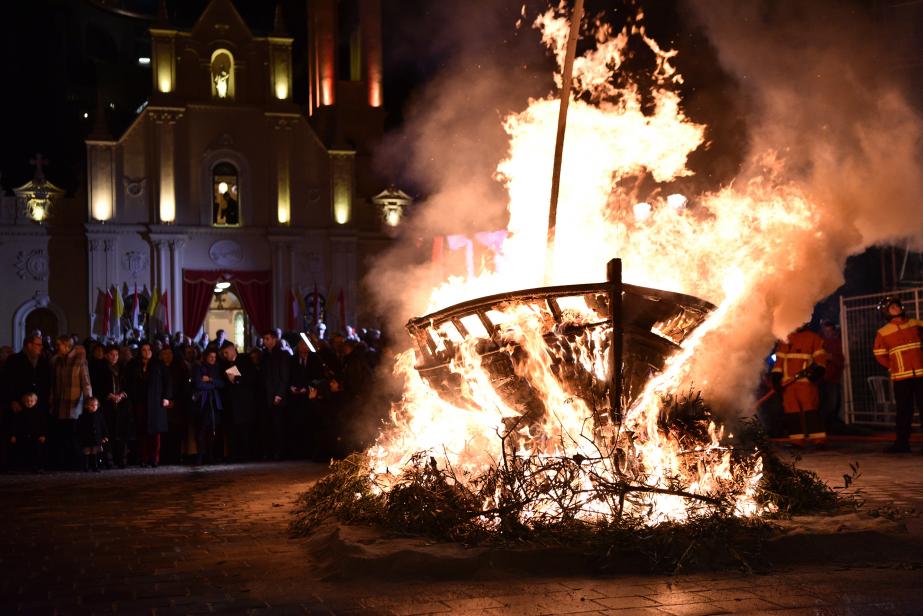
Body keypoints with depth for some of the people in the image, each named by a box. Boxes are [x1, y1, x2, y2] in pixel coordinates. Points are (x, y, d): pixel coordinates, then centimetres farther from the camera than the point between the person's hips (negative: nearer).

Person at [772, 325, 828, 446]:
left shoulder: (813, 338, 10)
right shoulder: (785, 340, 19)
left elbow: (820, 357, 4)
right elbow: (779, 359, 15)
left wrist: (817, 370, -14)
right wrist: (776, 377, 6)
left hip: (806, 381, -4)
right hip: (788, 382, 4)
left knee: (810, 409, -13)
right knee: (791, 411, 0)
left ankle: (819, 440, -13)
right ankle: (797, 440, 5)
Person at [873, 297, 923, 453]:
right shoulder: (883, 333, 3)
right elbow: (879, 354, 10)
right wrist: (894, 367, 5)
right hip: (901, 377, -1)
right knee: (904, 410, 1)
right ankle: (902, 443, 5)